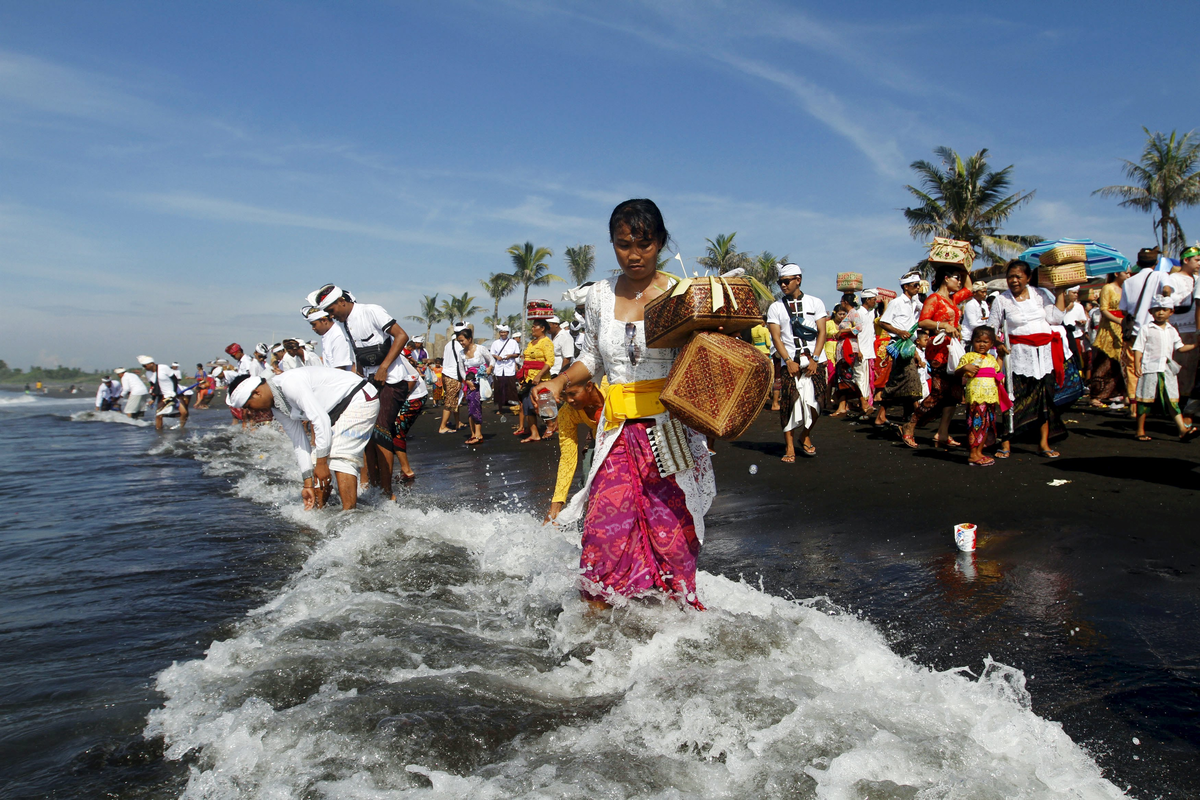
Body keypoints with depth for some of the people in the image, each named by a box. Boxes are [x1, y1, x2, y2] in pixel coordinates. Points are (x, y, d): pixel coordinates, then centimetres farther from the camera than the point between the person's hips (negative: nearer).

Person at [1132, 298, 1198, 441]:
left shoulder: (1172, 331, 15)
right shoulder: (1146, 329, 0)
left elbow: (1180, 347, 19)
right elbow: (1138, 348, -5)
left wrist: (1195, 345, 5)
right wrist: (1137, 365, -15)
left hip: (1168, 370, 4)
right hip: (1150, 369, -4)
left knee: (1172, 400, 2)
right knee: (1146, 400, -1)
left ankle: (1182, 429, -1)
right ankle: (1140, 431, 7)